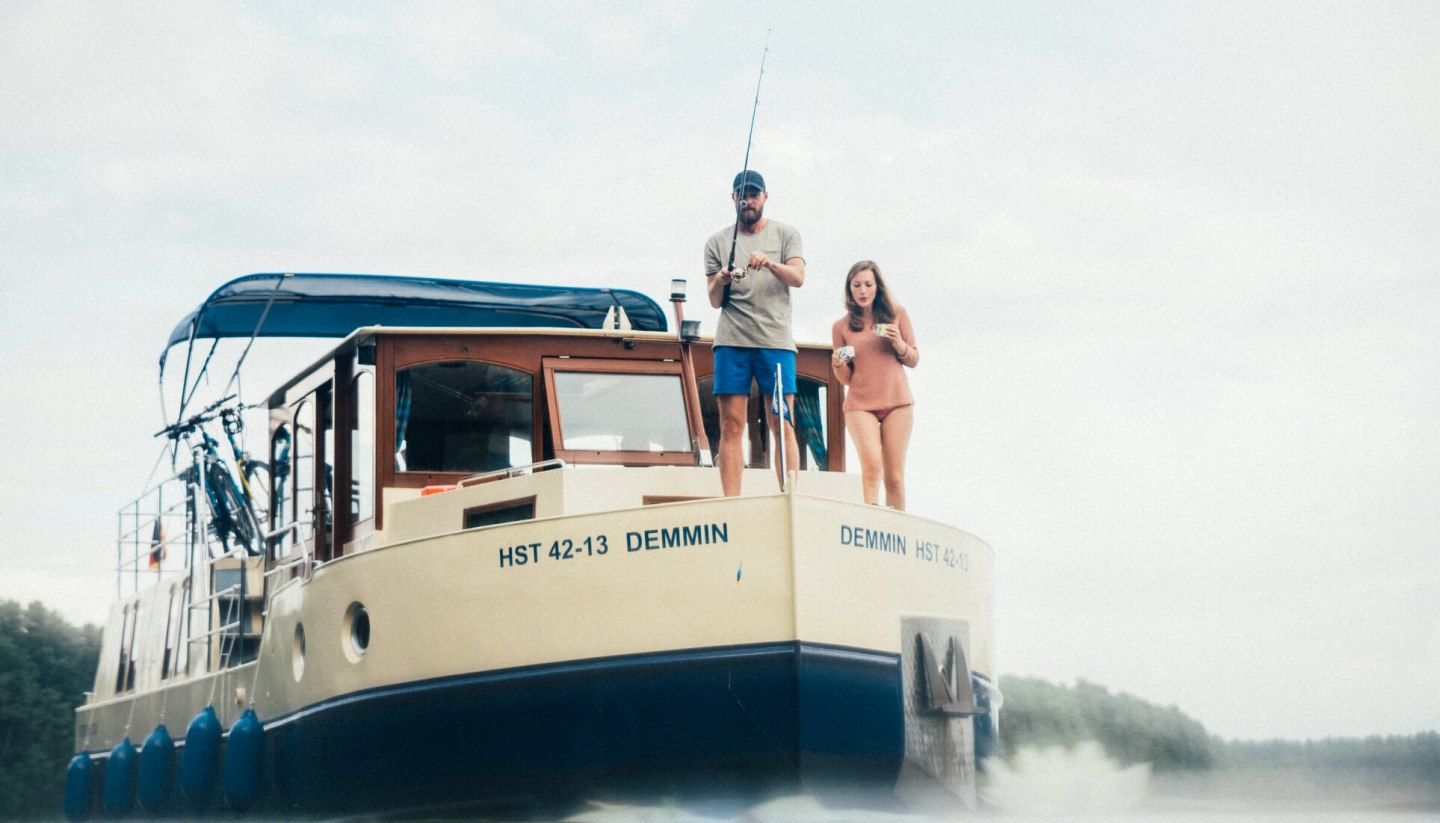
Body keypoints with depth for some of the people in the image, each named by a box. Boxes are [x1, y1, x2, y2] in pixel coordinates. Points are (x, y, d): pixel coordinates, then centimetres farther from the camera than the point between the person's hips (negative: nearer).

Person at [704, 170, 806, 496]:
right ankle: (730, 504, -4)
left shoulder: (785, 234, 11)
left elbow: (798, 278, -4)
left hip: (776, 340, -1)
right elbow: (714, 301, 12)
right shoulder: (718, 242, 15)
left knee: (782, 425, -6)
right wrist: (721, 282, -10)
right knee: (731, 425, -4)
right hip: (731, 341, 1)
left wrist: (770, 263, -22)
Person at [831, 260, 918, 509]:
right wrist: (839, 366, -12)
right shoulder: (841, 326, 6)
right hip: (860, 405, -1)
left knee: (894, 476, -1)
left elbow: (913, 360, 10)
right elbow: (845, 378, 10)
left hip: (897, 403, 1)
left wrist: (899, 344, -9)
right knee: (871, 467, -22)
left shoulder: (896, 313, 6)